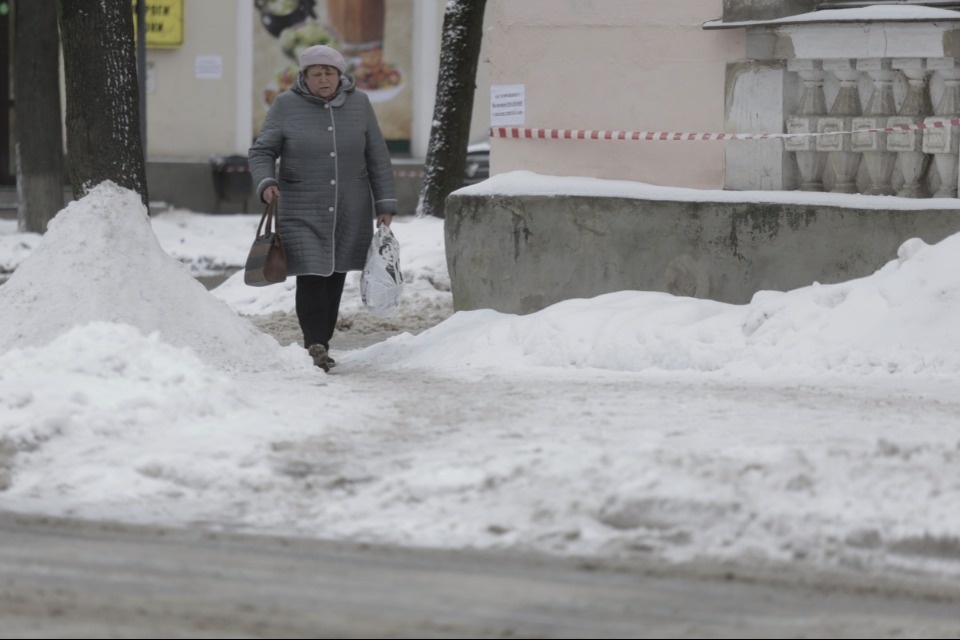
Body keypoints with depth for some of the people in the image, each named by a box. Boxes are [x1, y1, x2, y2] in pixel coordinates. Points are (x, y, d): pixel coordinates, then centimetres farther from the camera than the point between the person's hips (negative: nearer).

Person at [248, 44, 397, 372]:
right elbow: (262, 152, -1)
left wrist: (385, 206, 4)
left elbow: (377, 158, 8)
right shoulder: (286, 106, -3)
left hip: (349, 214, 3)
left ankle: (321, 346, 13)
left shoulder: (358, 104, 4)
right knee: (311, 278, -13)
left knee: (335, 278, 4)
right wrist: (265, 183, -21)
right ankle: (315, 346, -11)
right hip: (302, 213, -2)